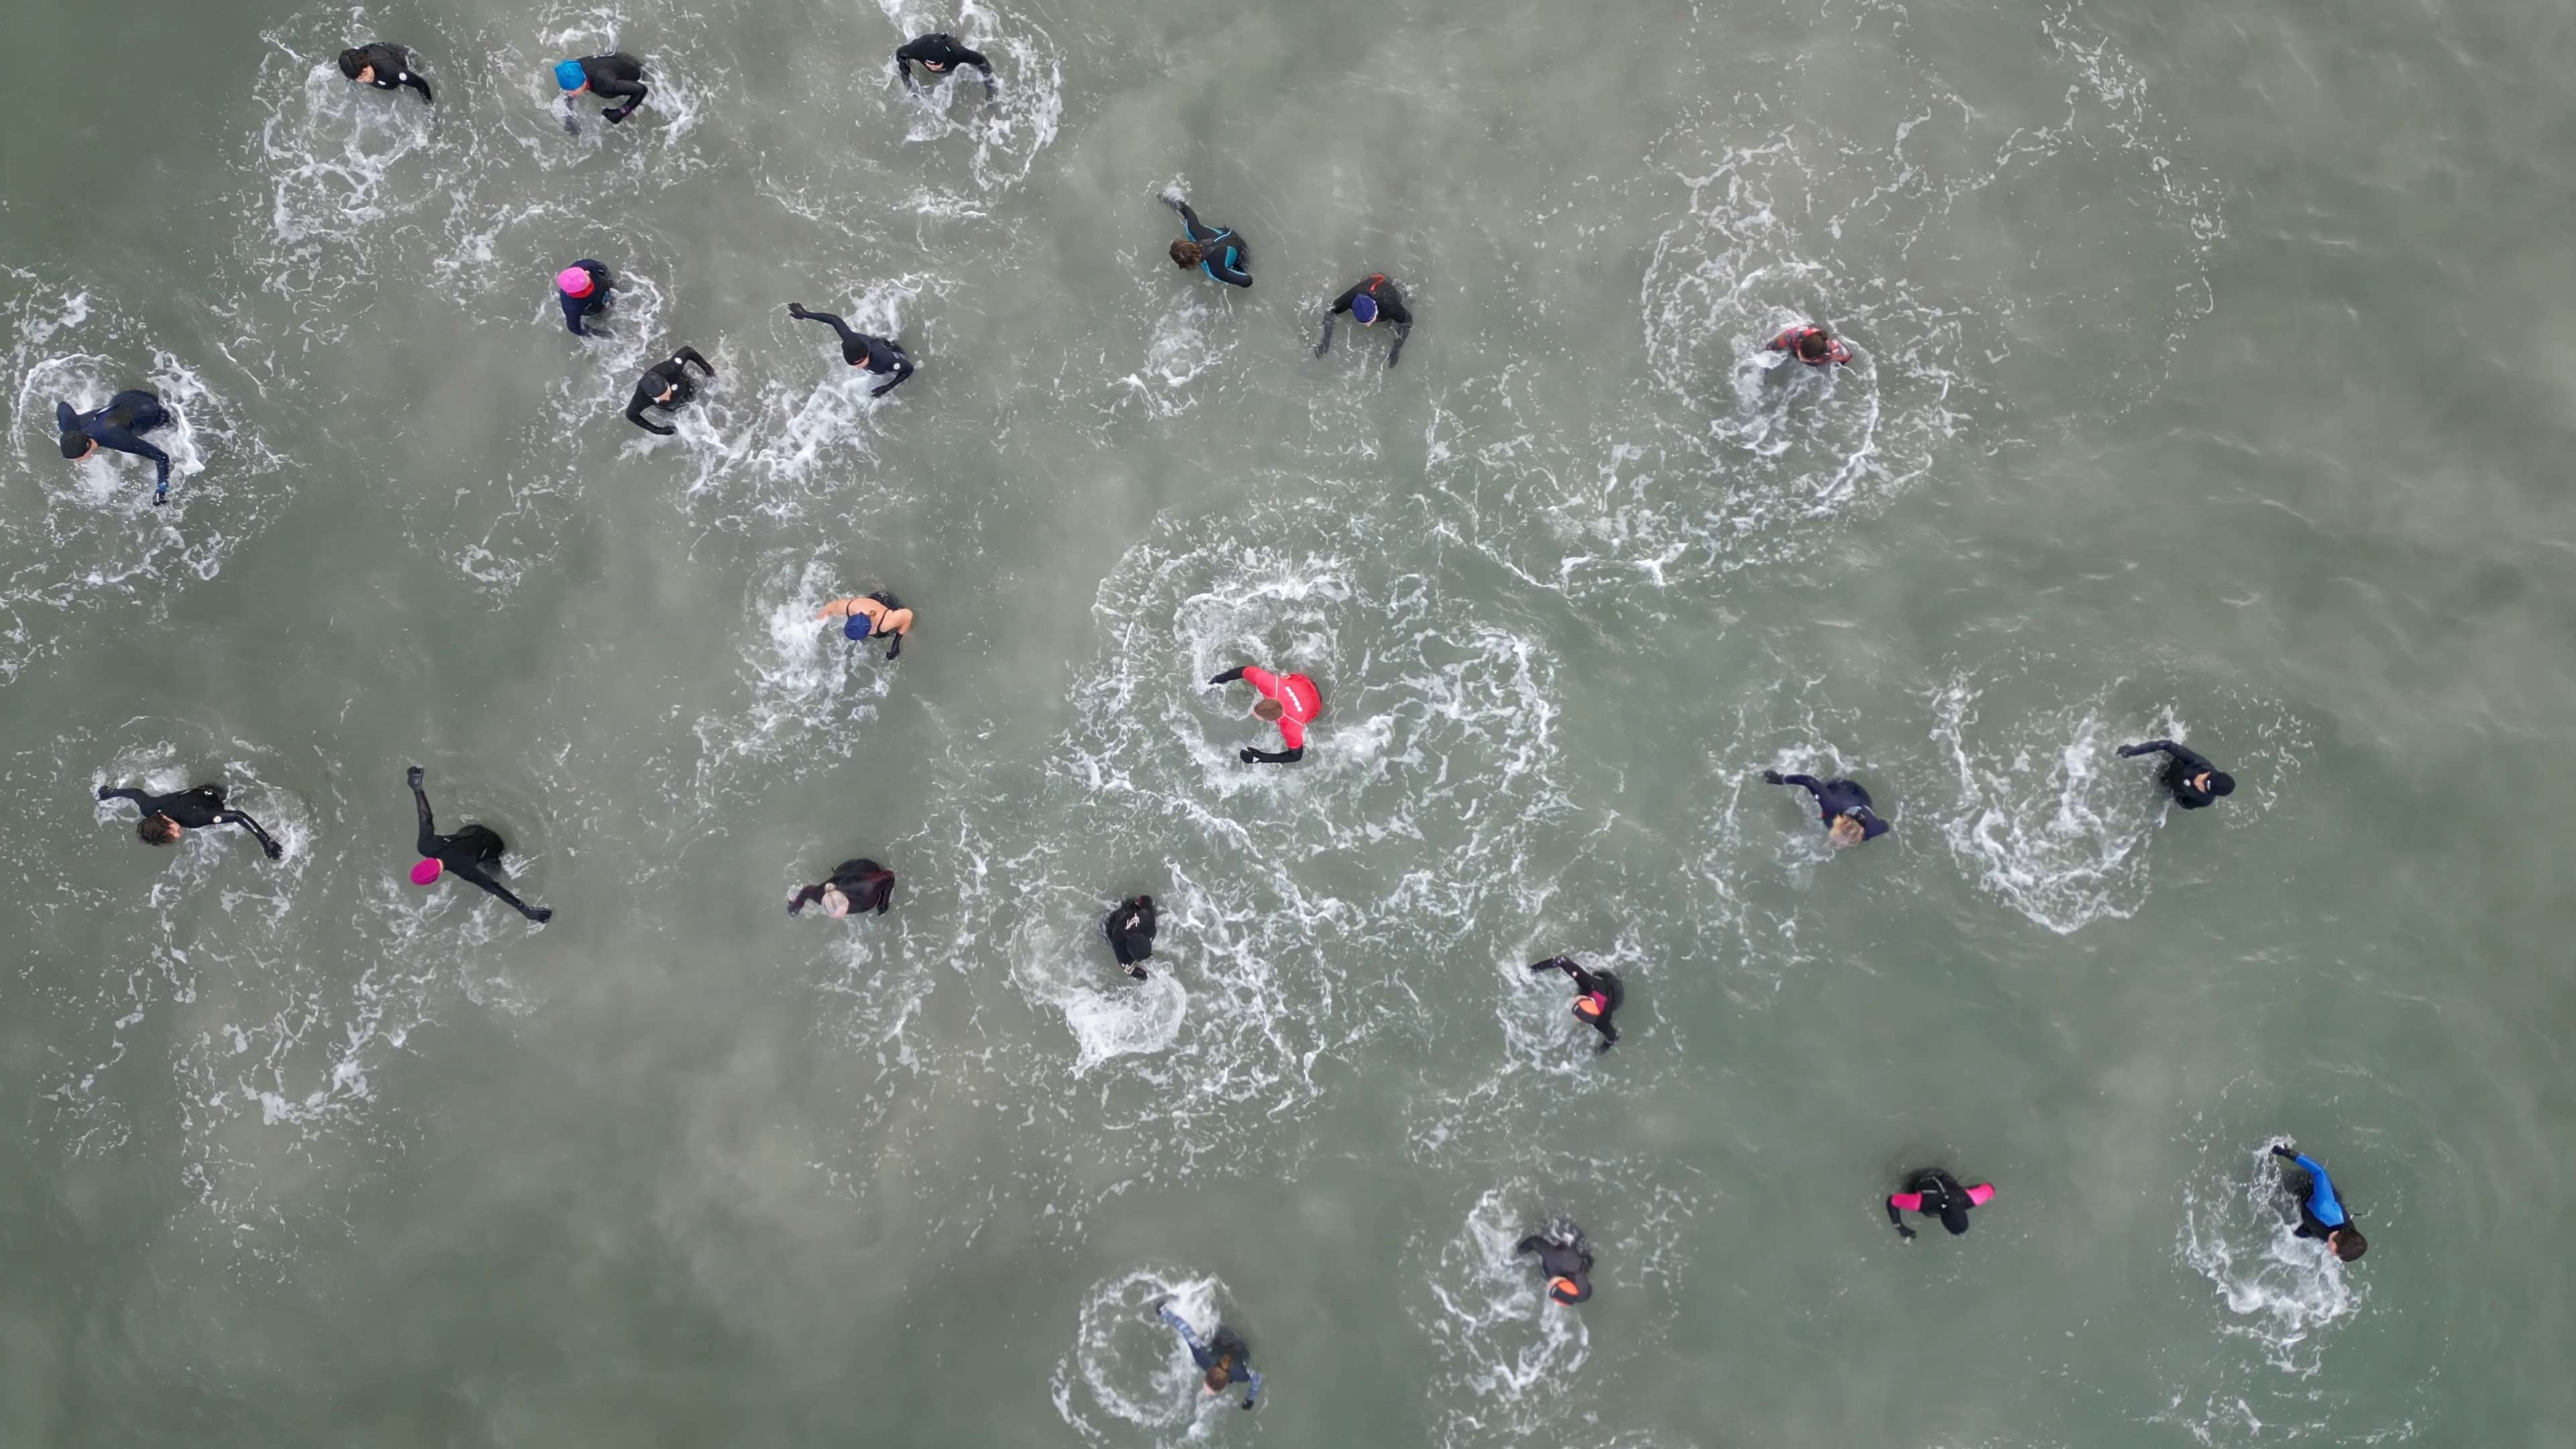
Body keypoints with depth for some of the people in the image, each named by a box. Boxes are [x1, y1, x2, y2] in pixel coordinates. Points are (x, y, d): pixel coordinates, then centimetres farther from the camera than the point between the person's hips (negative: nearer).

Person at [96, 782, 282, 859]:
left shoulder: (193, 818, -48)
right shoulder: (148, 809, -35)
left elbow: (238, 816, -49)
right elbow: (136, 792, -13)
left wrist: (266, 842, -52)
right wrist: (109, 794, 7)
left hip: (221, 799, -4)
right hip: (196, 792, 5)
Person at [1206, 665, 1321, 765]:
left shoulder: (1291, 727, -48)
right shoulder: (1271, 685, -43)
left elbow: (1296, 755, -30)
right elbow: (1245, 670, -25)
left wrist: (1261, 758, -34)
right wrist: (1219, 679, -12)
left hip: (1312, 701, -3)